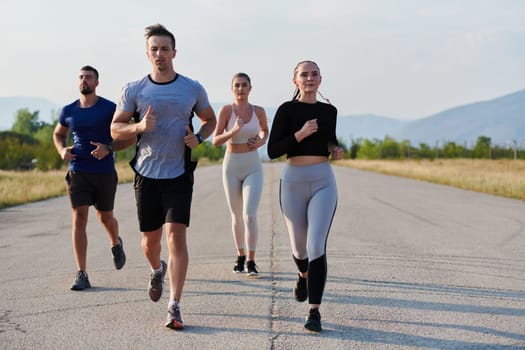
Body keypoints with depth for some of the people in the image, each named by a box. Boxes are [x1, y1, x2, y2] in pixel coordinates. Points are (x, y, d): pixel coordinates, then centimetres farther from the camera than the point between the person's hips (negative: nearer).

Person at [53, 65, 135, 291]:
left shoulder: (110, 109, -4)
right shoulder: (68, 111, 6)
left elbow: (129, 138, -2)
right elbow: (58, 134, 24)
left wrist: (108, 148, -18)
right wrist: (62, 150, 2)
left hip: (104, 172, -1)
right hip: (78, 172, 1)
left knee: (105, 217, 13)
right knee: (79, 219, -9)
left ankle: (116, 244, 49)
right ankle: (81, 274, -9)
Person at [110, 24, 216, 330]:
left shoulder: (193, 89, 2)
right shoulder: (134, 90, 1)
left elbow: (210, 120, 16)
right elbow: (115, 129, 5)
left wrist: (199, 138, -6)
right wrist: (139, 126, -16)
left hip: (179, 175, -1)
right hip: (147, 174, 1)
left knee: (176, 235, -13)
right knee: (150, 240, 11)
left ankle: (175, 306, -10)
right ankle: (158, 270, 47)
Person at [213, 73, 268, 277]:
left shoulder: (259, 111, 0)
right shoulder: (226, 110, -6)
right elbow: (216, 141, -12)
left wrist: (261, 142, 0)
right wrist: (234, 131, -29)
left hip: (253, 169, 0)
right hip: (231, 168, 0)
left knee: (250, 215, -16)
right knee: (237, 217, 12)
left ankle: (251, 263, -11)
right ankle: (240, 256, 32)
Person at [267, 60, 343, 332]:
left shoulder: (329, 111, 8)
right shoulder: (287, 110, -3)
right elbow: (272, 151, -9)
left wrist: (336, 150, 5)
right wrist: (300, 134, -20)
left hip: (323, 182, 1)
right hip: (293, 182, -1)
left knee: (317, 246, -14)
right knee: (299, 245, 14)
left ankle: (314, 311, -15)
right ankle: (304, 276, 50)